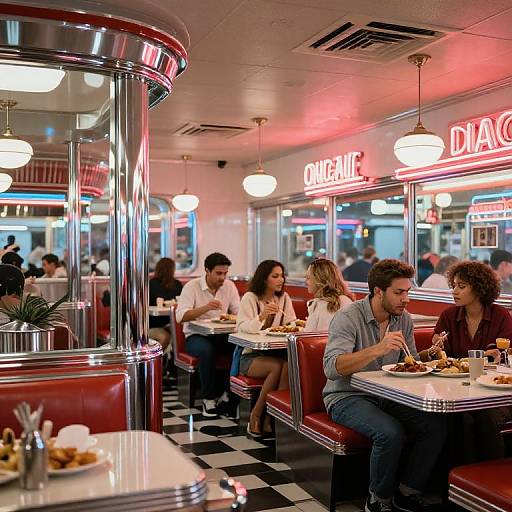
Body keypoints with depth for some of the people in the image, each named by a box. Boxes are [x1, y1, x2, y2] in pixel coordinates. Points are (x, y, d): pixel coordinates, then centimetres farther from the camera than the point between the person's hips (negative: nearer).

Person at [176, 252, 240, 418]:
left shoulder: (229, 286, 6)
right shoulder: (192, 286, -7)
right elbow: (181, 316, -18)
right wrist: (205, 308, -31)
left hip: (221, 335, 4)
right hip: (196, 336, -4)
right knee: (207, 350, -37)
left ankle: (228, 395, -10)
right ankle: (209, 399, -19)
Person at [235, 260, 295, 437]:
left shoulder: (284, 297, 12)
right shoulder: (250, 298, -2)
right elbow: (241, 328, -14)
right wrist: (262, 316, -30)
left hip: (276, 353, 4)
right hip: (251, 356, -3)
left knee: (289, 366, -31)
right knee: (277, 366, -34)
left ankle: (271, 419, -21)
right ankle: (256, 417, -16)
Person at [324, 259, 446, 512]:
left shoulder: (404, 319, 6)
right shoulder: (347, 318, -16)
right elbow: (332, 368, -29)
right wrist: (378, 349, -37)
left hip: (387, 396, 7)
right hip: (347, 397, -6)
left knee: (436, 424, -16)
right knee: (391, 432, -31)